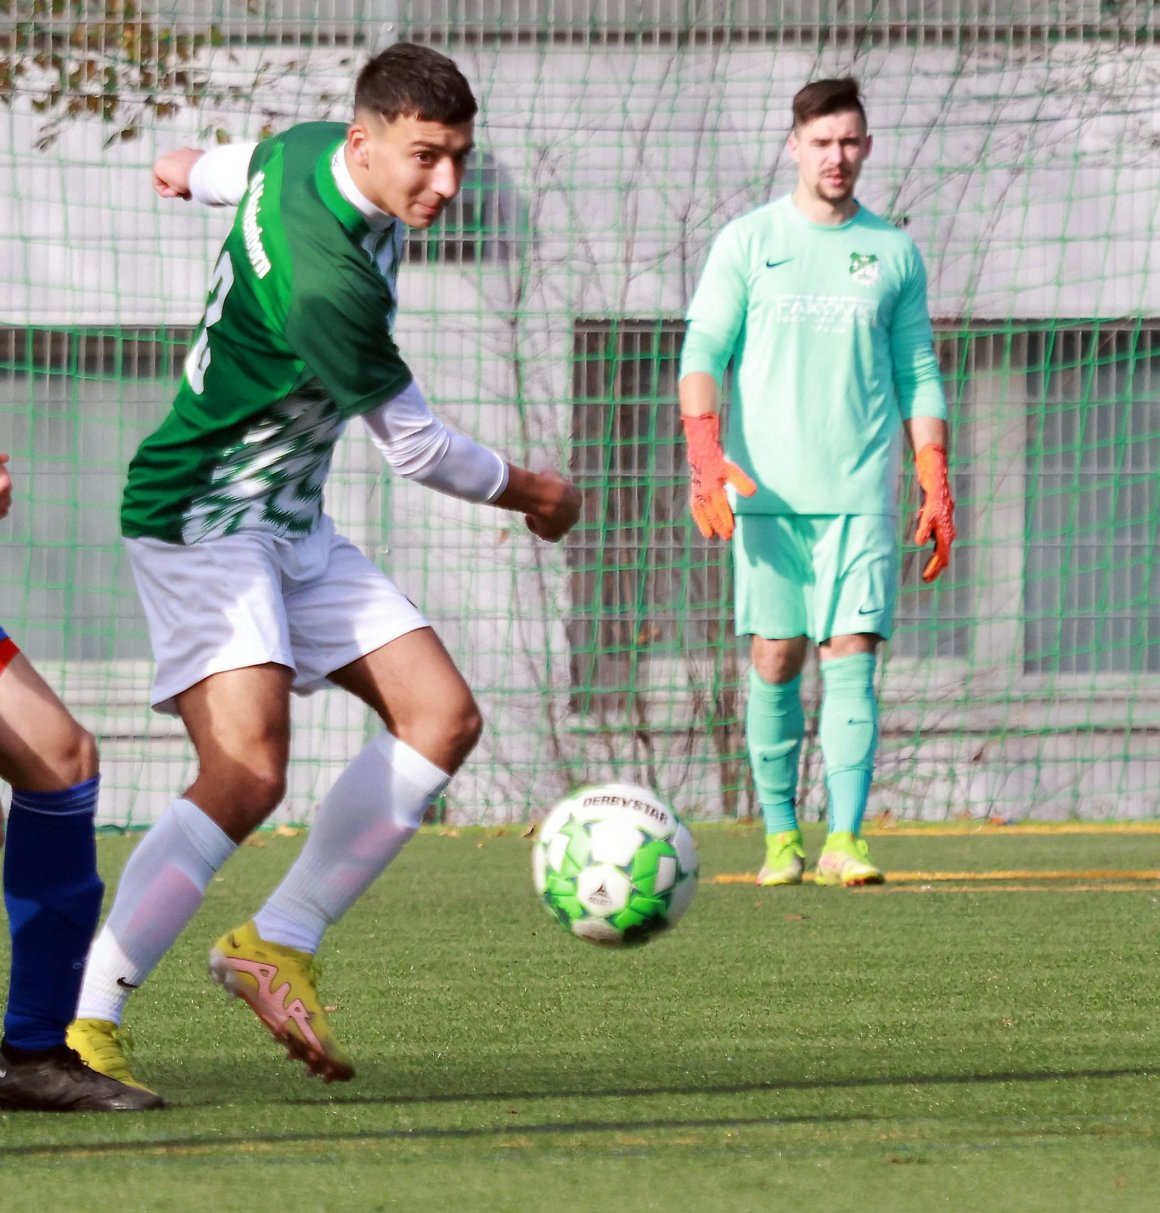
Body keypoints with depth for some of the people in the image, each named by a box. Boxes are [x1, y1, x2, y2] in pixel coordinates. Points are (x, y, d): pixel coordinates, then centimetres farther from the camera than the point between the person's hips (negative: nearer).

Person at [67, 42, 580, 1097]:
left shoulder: (315, 149, -3)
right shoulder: (327, 280, -30)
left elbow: (261, 164, 25)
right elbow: (416, 447, -16)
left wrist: (199, 171, 50)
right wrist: (529, 494, 3)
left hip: (290, 525, 10)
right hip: (201, 522, -10)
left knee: (442, 716, 1)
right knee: (248, 773, -25)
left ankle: (278, 944, 6)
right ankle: (80, 1023, -23)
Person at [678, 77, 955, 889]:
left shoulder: (894, 254, 10)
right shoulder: (748, 242, 6)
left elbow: (919, 379, 13)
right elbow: (704, 351, 2)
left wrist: (937, 491, 6)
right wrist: (706, 456, -13)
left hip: (862, 493, 0)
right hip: (767, 489, 0)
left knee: (852, 656, -8)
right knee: (775, 660, 1)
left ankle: (845, 837, -12)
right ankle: (780, 832, 10)